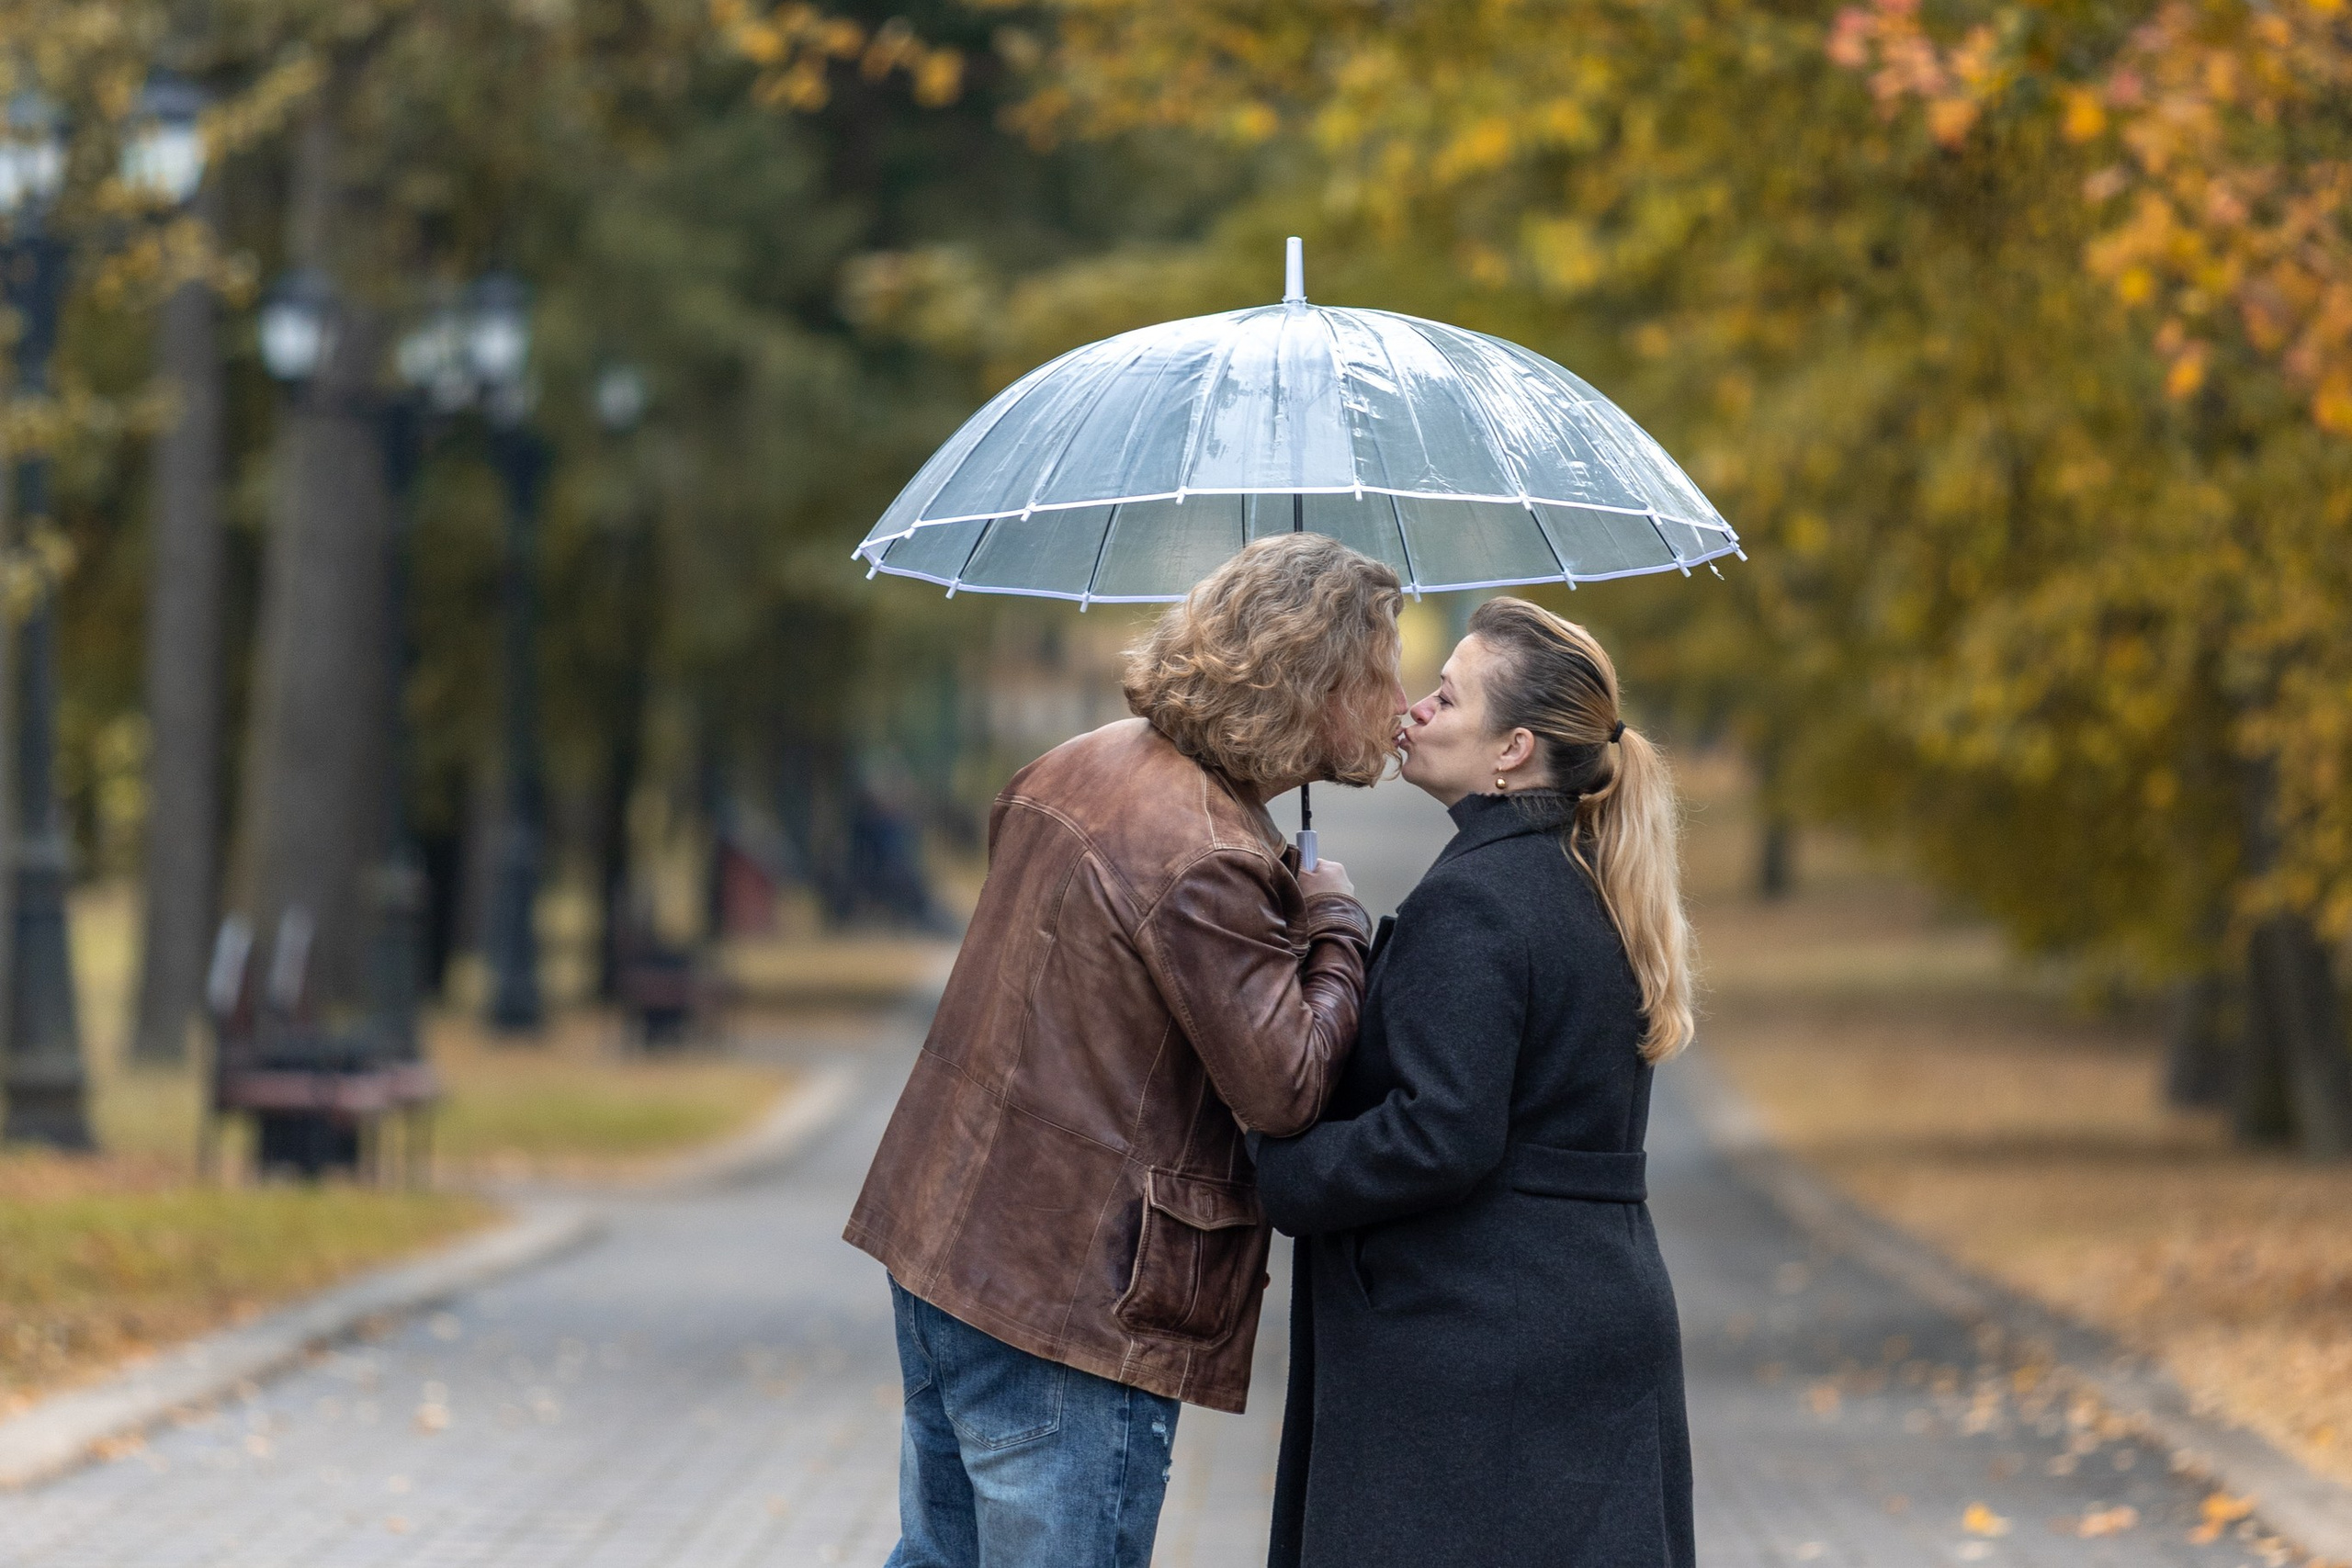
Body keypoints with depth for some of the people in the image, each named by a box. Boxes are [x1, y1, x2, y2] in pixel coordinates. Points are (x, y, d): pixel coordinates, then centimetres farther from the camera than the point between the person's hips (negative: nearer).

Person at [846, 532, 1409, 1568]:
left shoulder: (1083, 765, 8)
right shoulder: (1209, 862, -21)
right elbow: (1284, 1090, -22)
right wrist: (1333, 924, -6)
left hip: (938, 1247, 9)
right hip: (1073, 1307, -9)